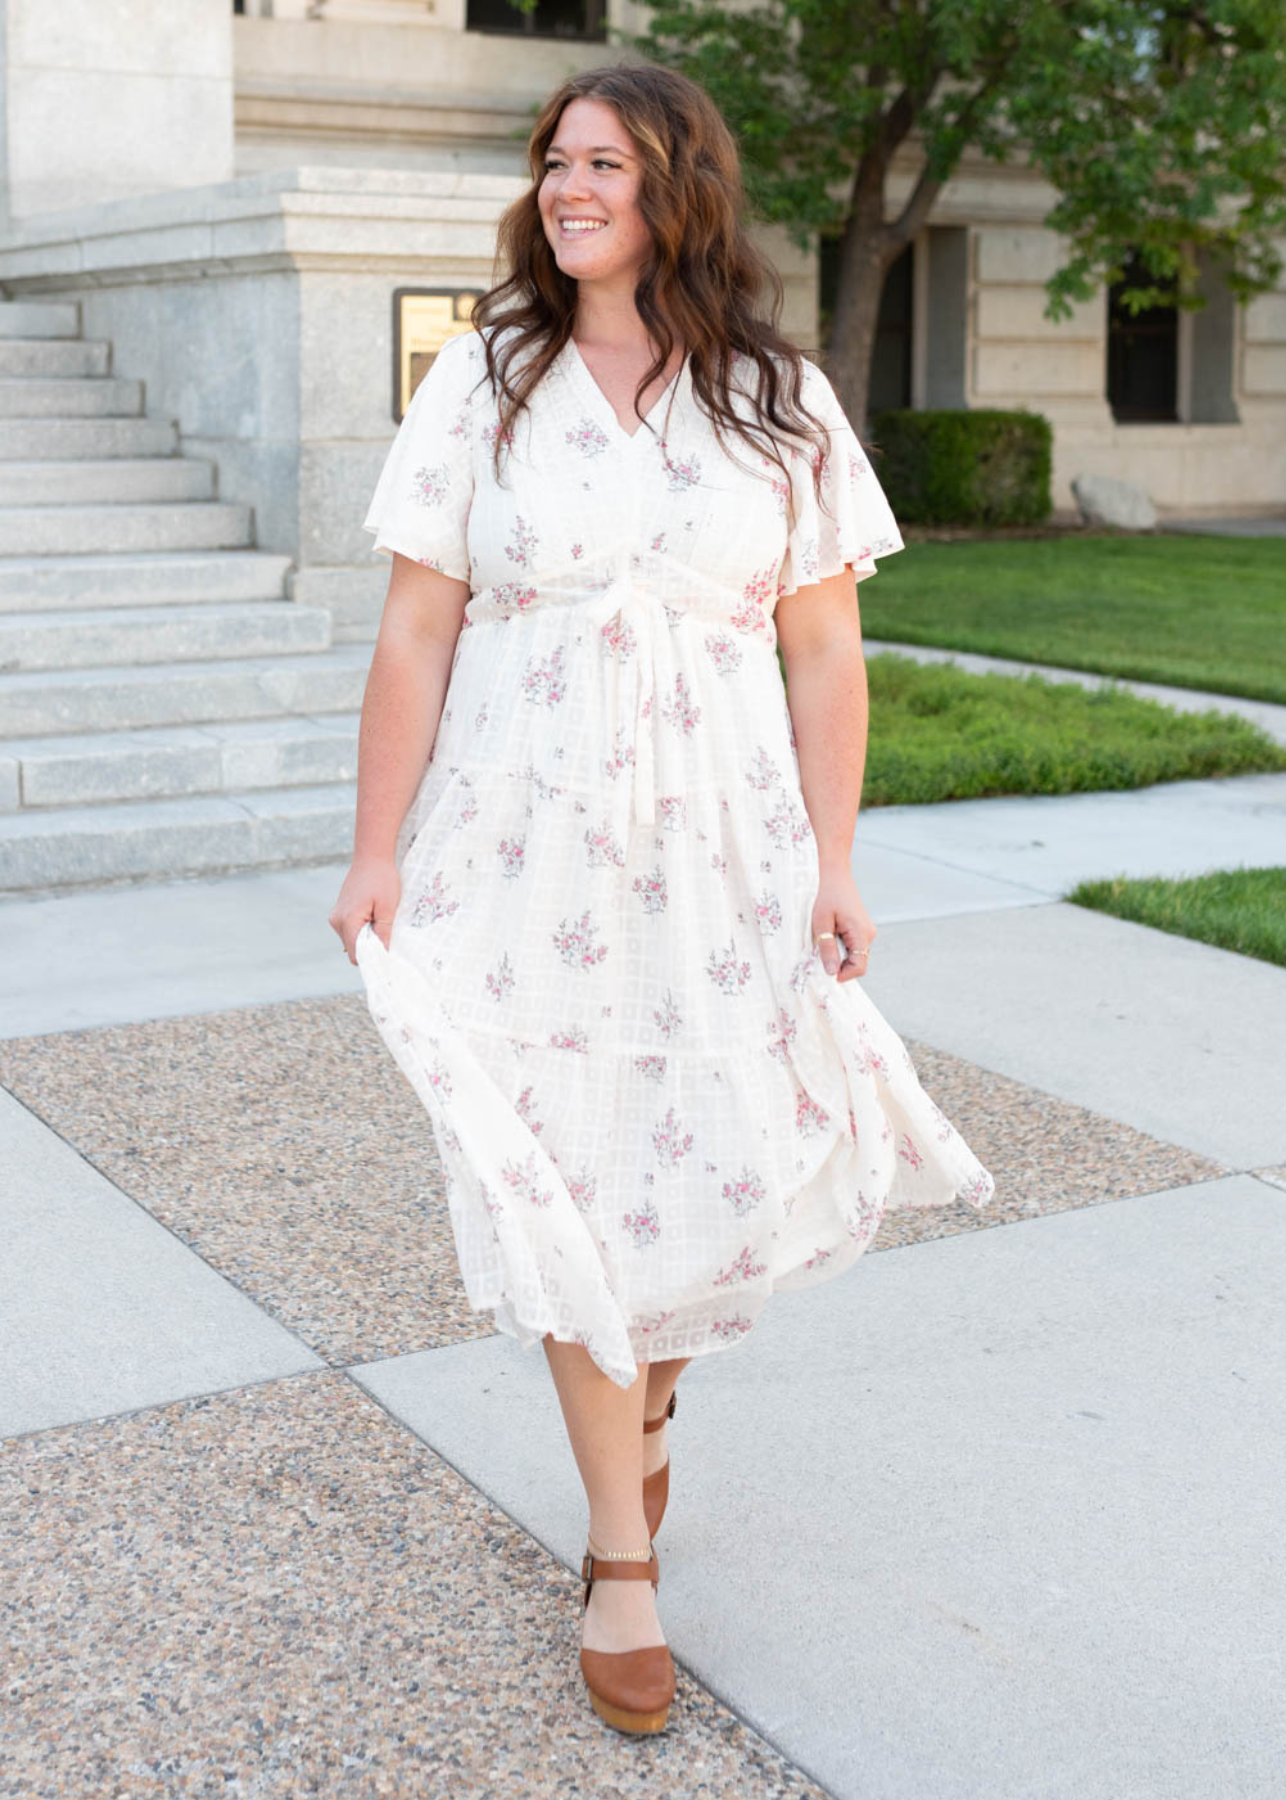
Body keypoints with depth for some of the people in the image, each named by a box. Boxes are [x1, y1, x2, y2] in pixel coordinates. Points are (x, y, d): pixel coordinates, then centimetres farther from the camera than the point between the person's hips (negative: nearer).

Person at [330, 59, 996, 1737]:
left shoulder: (780, 400, 3)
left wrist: (833, 866, -2)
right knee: (571, 1187, 4)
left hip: (721, 850, 1)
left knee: (737, 1171, 4)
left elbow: (824, 652, 3)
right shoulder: (484, 382, 2)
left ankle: (646, 1383, 41)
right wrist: (375, 847, -4)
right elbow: (417, 633, 0)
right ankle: (623, 1556, 21)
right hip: (529, 846, -1)